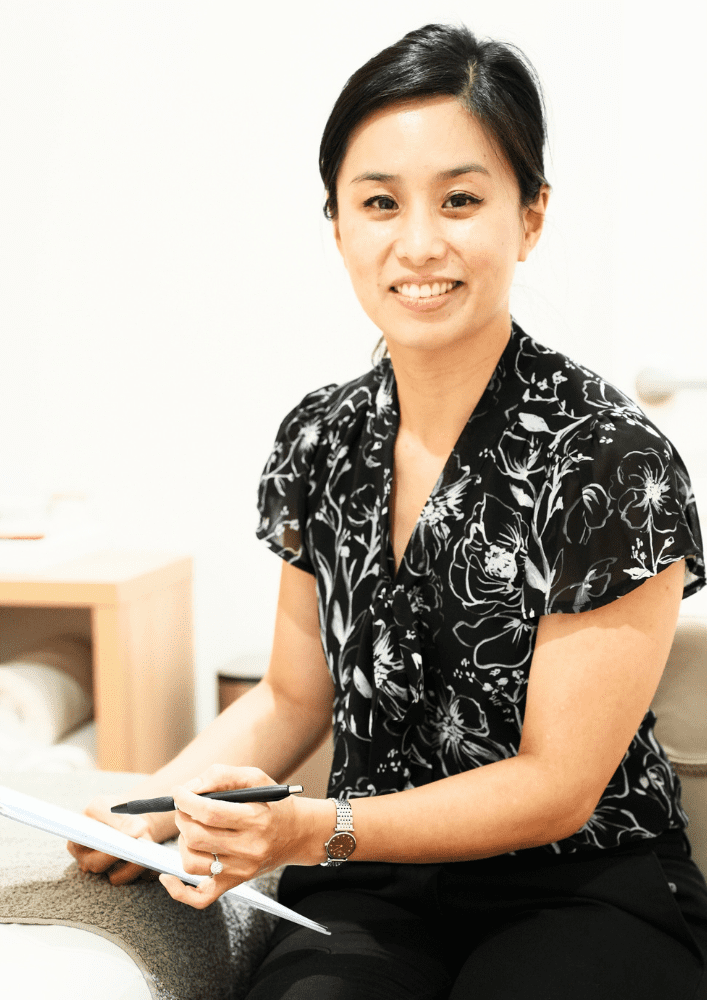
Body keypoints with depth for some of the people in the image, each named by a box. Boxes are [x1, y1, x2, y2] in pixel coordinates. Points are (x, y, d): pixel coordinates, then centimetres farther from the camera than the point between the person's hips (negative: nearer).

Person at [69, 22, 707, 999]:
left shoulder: (613, 463, -16)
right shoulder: (318, 439, 0)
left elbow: (558, 785, -14)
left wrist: (310, 830, -25)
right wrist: (160, 804, -7)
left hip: (588, 891, -2)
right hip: (374, 890, 3)